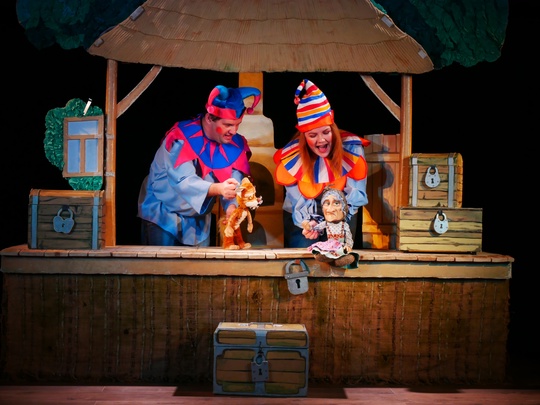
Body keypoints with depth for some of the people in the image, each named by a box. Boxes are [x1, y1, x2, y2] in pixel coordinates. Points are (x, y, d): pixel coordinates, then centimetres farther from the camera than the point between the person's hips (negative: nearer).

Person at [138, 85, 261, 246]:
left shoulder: (236, 144, -8)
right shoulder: (182, 138, -24)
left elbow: (233, 182, -16)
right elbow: (183, 181, -35)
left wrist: (232, 207, -38)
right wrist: (218, 189, -52)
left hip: (199, 220, 5)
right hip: (163, 215, -5)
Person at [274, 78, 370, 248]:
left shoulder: (351, 149, -16)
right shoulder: (292, 158, -15)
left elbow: (356, 193, -14)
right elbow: (298, 200, -12)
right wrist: (308, 222, -33)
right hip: (302, 219, 0)